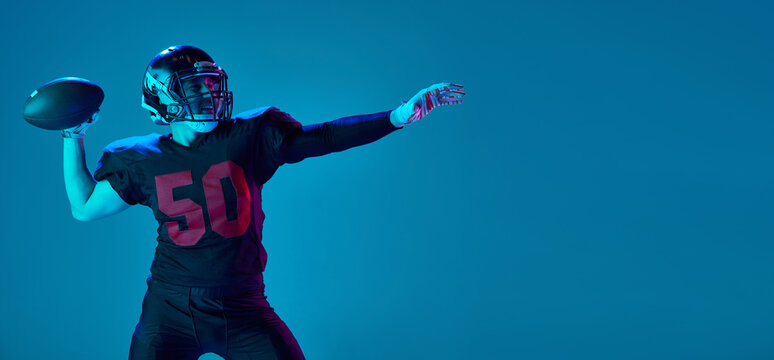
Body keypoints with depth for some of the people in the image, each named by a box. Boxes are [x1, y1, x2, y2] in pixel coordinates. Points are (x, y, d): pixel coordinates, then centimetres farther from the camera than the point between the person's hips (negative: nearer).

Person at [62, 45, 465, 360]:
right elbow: (84, 207, 11)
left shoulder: (246, 139, -2)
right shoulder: (144, 160, 2)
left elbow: (322, 137, 0)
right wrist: (73, 140, 7)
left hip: (241, 309, 0)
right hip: (171, 308, 0)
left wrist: (399, 115, -7)